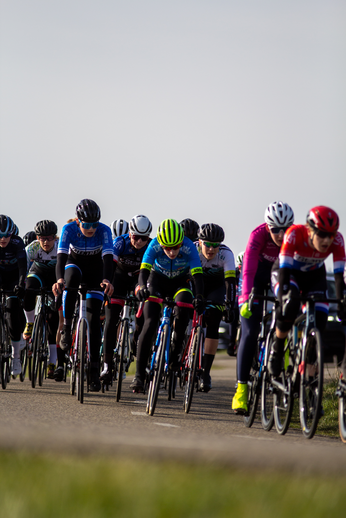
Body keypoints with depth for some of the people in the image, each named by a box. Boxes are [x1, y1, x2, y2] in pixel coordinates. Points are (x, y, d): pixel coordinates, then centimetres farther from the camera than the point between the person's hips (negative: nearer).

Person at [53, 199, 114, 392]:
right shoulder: (69, 229, -26)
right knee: (72, 277, -39)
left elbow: (108, 257, -37)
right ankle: (67, 329, -31)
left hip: (95, 271, 0)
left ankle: (94, 367, -3)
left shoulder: (104, 231, -27)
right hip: (75, 264, 0)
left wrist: (107, 280, -56)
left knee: (94, 318, -9)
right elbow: (61, 255, -36)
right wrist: (59, 279, -54)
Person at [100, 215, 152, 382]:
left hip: (140, 279, 1)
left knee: (142, 321, -14)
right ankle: (107, 366, -9)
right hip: (120, 276, -1)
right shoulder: (120, 242, -26)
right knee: (111, 321, -11)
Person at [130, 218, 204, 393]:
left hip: (180, 283, 0)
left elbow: (197, 275, -35)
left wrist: (199, 297, -51)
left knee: (182, 310, -33)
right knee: (150, 324, -15)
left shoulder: (189, 247, -29)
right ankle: (139, 375, -13)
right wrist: (142, 287, -57)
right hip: (158, 282, 0)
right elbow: (144, 270, -36)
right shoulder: (154, 246, -28)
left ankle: (176, 352, -14)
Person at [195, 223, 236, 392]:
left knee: (213, 326, -16)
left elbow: (230, 280, -35)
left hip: (217, 287, -1)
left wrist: (230, 305, -44)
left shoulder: (226, 254, -29)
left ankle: (205, 372, -13)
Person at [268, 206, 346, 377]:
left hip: (314, 276, 3)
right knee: (290, 305, -35)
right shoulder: (295, 234, -36)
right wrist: (283, 301, -49)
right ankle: (277, 349, -11)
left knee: (318, 321, -16)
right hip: (287, 272, -3)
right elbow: (284, 270, -40)